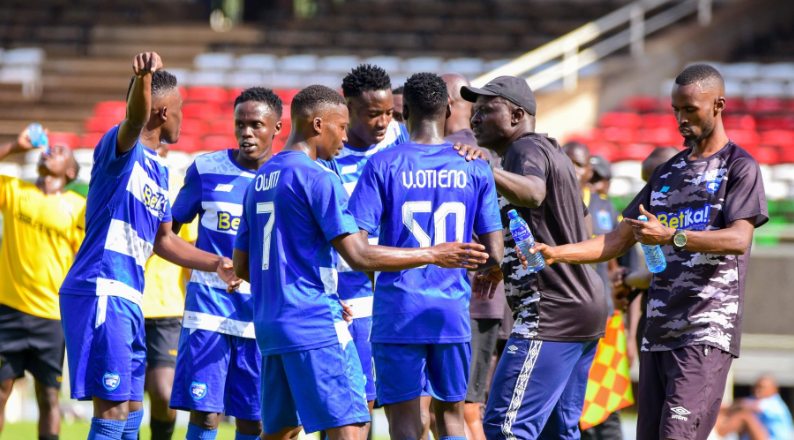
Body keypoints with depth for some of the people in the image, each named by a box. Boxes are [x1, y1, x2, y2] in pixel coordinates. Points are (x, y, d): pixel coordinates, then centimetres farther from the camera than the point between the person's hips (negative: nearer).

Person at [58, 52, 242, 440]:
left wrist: (216, 264, 31)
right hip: (100, 292, -10)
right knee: (114, 408, -15)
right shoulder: (121, 147, -9)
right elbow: (135, 119, -35)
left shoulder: (158, 169, 19)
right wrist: (143, 77, -54)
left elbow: (163, 241, 31)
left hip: (128, 299, 10)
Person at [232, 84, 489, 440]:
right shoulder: (318, 178, -10)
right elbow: (359, 256, -17)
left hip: (270, 326, 9)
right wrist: (433, 255, -10)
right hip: (316, 325, -9)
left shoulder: (260, 180, 16)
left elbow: (241, 265, 20)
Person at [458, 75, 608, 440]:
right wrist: (505, 266, 36)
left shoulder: (525, 149, -11)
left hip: (549, 316, -11)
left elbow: (533, 193, -35)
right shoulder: (552, 152, 22)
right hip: (585, 311, 11)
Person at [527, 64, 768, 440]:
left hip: (708, 332, -7)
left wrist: (671, 236, -27)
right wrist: (555, 253, 5)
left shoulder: (740, 167, 1)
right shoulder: (667, 173, 21)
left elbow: (739, 239, -15)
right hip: (659, 330, 7)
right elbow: (619, 241, 20)